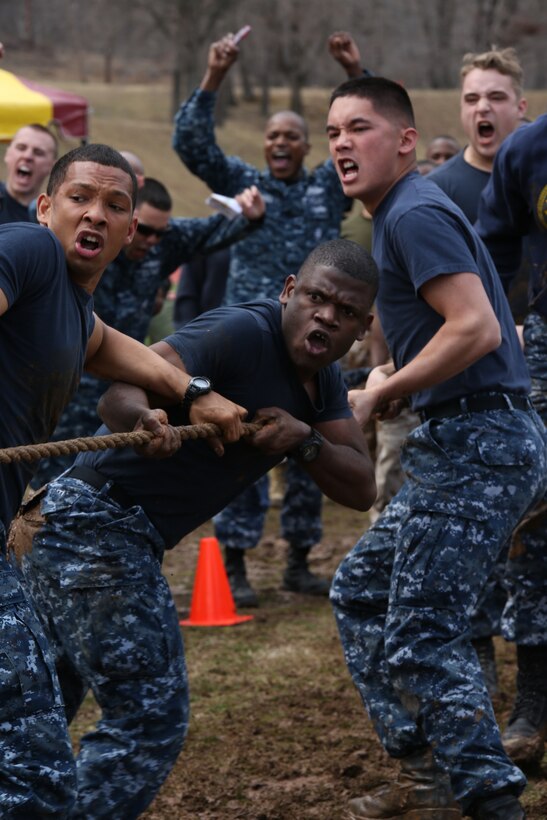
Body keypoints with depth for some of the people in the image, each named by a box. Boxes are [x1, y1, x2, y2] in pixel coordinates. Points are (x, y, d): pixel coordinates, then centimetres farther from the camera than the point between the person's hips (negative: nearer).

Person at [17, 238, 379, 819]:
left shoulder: (323, 380, 12)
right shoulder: (243, 334, -16)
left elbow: (360, 490, 6)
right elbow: (121, 389, -28)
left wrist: (305, 440, -13)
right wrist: (143, 417, -51)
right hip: (97, 525, -10)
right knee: (150, 718, -12)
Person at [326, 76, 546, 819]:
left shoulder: (416, 214, -13)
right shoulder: (400, 215, 18)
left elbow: (476, 327, -24)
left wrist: (383, 394, -15)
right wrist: (396, 381, 11)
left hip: (478, 444, -11)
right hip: (464, 443, 11)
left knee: (420, 635, -10)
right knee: (361, 589, 16)